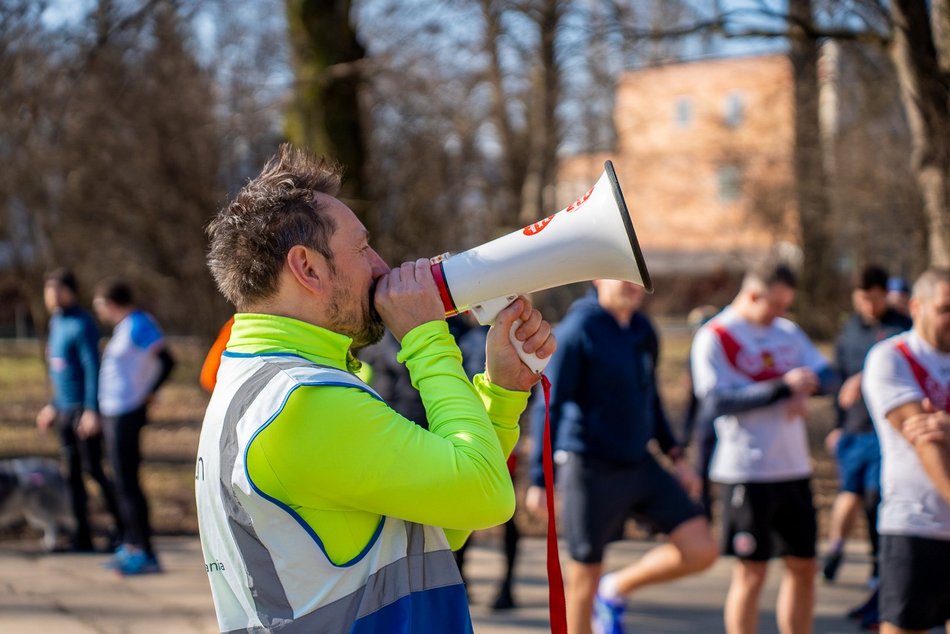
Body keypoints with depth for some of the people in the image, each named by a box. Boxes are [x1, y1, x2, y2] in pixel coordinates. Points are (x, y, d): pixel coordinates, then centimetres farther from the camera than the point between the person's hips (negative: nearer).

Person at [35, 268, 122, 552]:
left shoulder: (81, 324, -13)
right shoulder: (56, 321, 14)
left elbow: (92, 367, -17)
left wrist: (91, 410, -22)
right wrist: (54, 405, 24)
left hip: (83, 409, -8)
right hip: (64, 409, 8)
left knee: (93, 469, -5)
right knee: (72, 473, 7)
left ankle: (123, 528, 7)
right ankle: (83, 536, 11)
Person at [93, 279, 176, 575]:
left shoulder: (138, 325, -16)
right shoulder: (126, 326, 15)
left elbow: (166, 361, -24)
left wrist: (147, 395, -18)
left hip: (126, 415, -10)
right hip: (115, 414, 10)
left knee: (127, 484, -8)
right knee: (124, 482, 16)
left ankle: (146, 555, -6)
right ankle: (131, 546, 24)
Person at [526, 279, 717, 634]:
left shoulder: (643, 330, 8)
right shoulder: (577, 331, -12)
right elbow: (549, 408, -13)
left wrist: (675, 456, 16)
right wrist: (539, 481, -16)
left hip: (639, 467, 6)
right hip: (590, 470, -6)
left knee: (701, 550, -3)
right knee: (584, 578, 3)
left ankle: (617, 589, 16)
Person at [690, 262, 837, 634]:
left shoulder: (787, 332, 13)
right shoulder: (714, 338, -7)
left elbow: (826, 375, 8)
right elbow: (718, 401, -17)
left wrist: (805, 388, -15)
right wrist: (782, 387, -22)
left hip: (794, 468, 6)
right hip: (746, 473, -6)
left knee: (803, 565, 10)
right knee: (751, 571, -1)